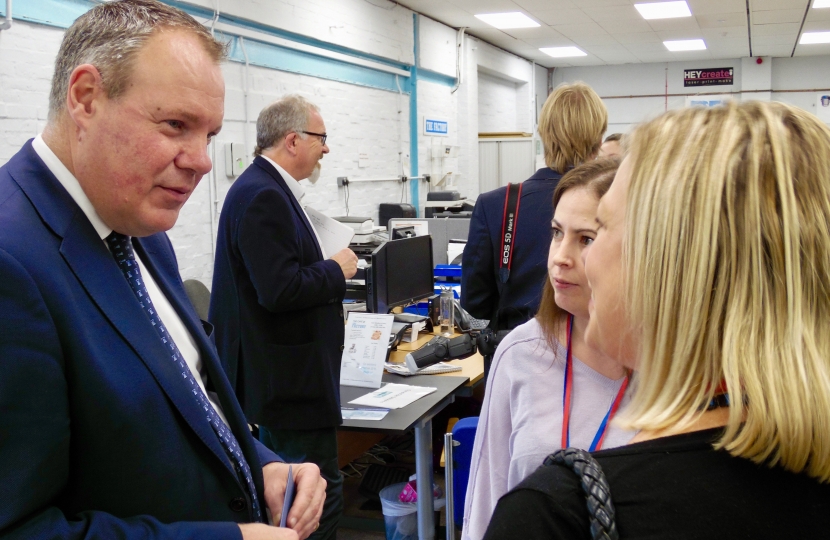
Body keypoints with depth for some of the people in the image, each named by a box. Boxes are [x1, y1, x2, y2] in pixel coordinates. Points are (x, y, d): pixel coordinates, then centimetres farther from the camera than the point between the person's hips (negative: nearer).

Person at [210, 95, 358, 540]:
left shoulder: (268, 188, 13)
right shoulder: (263, 196, -19)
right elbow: (279, 290, -26)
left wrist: (327, 269, 10)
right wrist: (336, 270, -13)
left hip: (276, 375, 11)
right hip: (288, 378, -11)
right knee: (320, 495, -4)